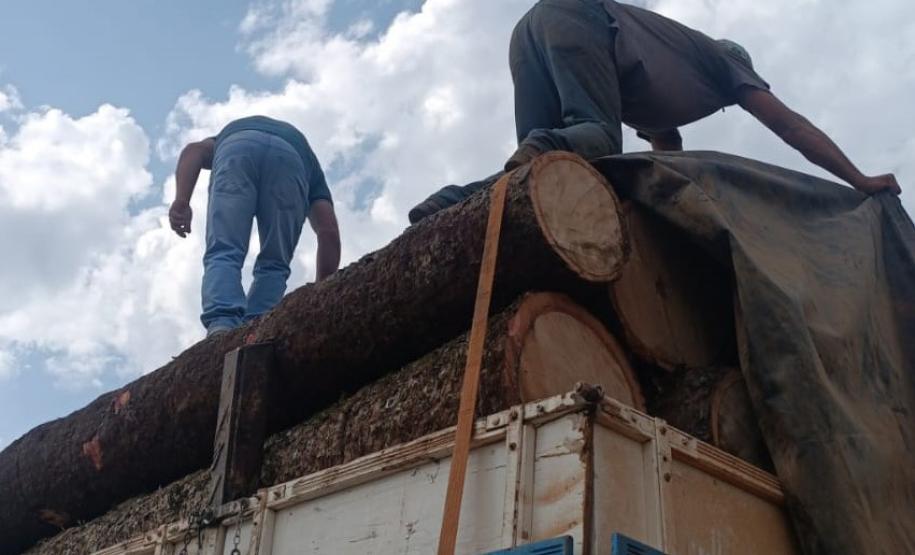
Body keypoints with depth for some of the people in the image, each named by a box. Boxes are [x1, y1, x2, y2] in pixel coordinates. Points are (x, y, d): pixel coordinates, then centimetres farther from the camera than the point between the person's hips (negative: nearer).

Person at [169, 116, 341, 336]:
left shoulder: (229, 136, 47)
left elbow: (194, 150, 20)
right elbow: (329, 232, 23)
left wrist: (181, 201, 6)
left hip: (235, 149, 0)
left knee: (223, 255, -2)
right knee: (273, 263, 11)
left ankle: (221, 325, -27)